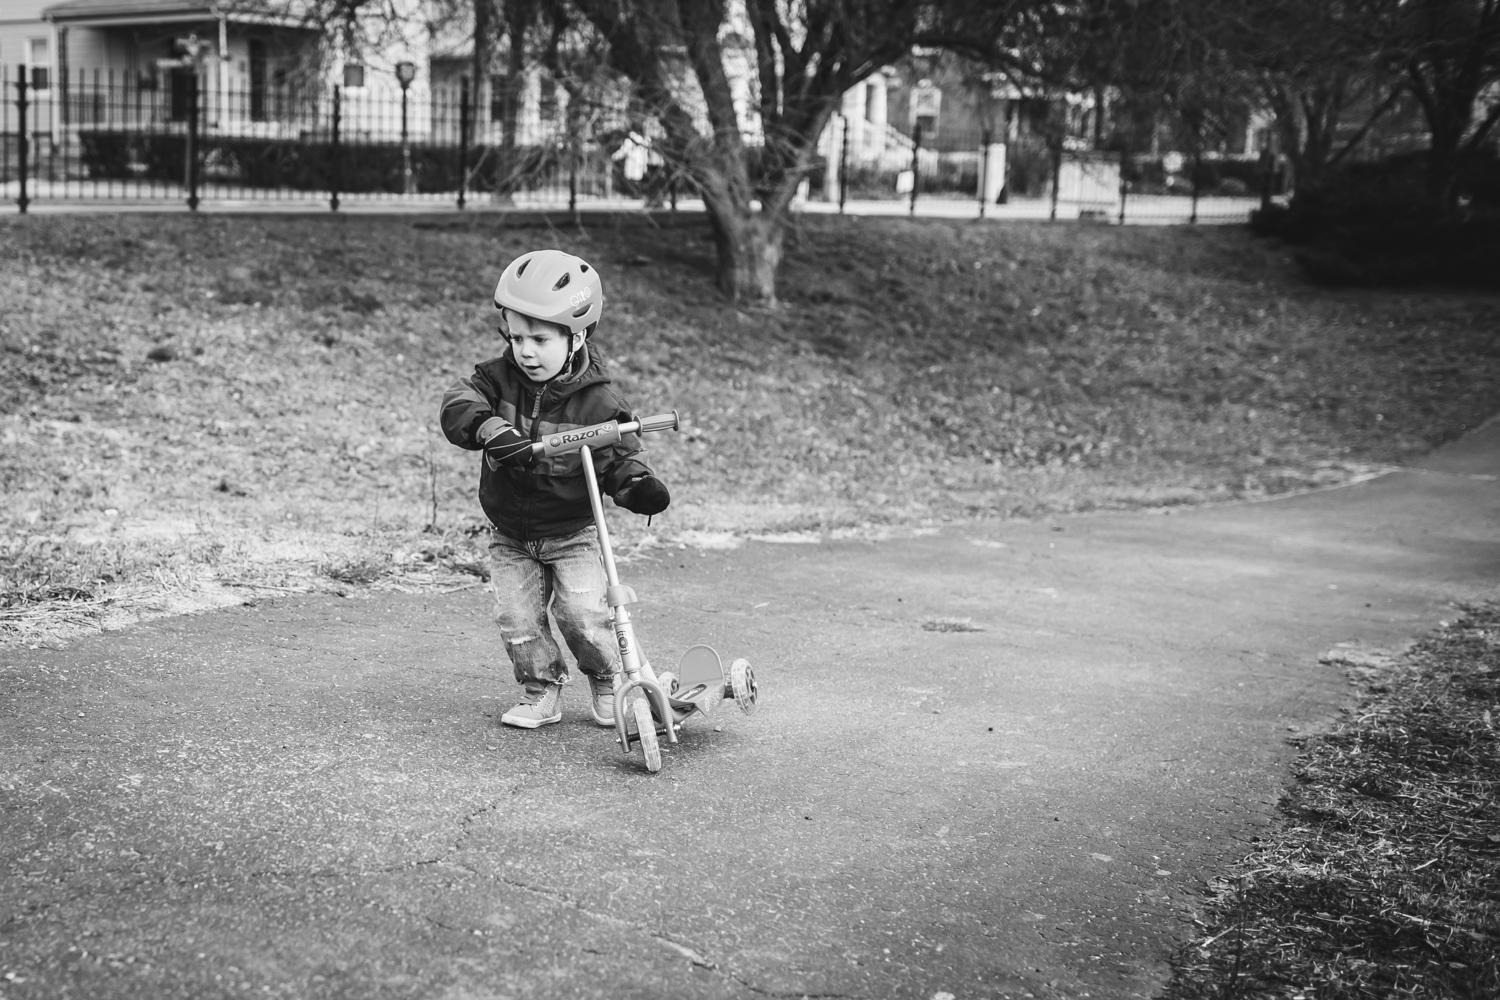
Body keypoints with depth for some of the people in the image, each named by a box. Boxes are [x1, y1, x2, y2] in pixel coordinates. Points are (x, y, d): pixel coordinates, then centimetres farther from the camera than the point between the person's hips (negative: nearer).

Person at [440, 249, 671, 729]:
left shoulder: (596, 401, -14)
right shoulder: (499, 376, -8)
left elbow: (618, 456, -10)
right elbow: (457, 404, -23)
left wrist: (639, 484, -31)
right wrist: (489, 428, -43)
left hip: (572, 532, -3)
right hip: (510, 535, 3)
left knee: (582, 613, -13)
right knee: (517, 617, -6)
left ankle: (608, 680, 15)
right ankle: (541, 691, 16)